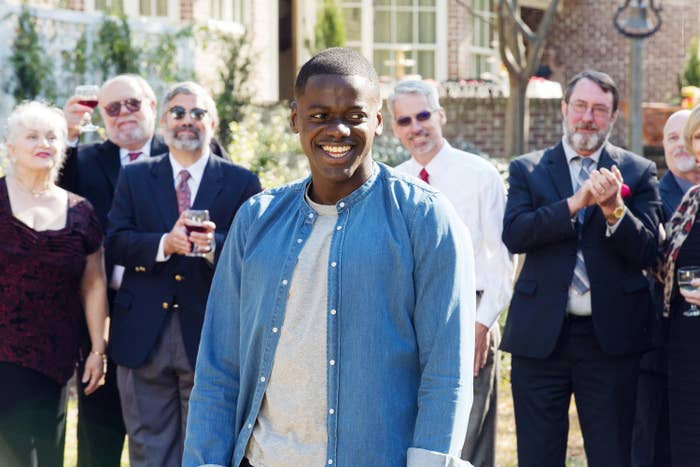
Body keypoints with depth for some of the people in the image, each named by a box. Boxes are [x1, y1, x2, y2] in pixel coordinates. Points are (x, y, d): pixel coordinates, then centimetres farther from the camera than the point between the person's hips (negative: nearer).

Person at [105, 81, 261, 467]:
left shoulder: (241, 182, 5)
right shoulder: (134, 177, 10)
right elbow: (114, 243, -1)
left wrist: (214, 246, -23)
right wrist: (164, 244, -18)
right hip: (144, 335, 2)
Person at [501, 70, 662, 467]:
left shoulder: (638, 172, 5)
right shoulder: (527, 170, 6)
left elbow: (648, 252, -3)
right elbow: (514, 234, -10)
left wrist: (614, 209, -21)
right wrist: (576, 203, -20)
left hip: (611, 334, 0)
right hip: (541, 334, 0)